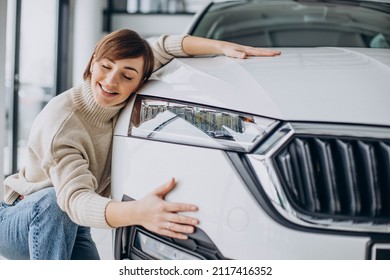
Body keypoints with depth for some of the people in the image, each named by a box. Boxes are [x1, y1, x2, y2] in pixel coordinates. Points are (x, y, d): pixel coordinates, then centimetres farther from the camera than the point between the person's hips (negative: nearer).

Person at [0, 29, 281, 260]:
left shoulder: (119, 103, -13)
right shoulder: (60, 122, -32)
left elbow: (164, 47, -5)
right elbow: (75, 199, -44)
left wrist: (223, 47, -19)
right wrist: (137, 212, -62)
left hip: (69, 230, 6)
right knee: (52, 201, -38)